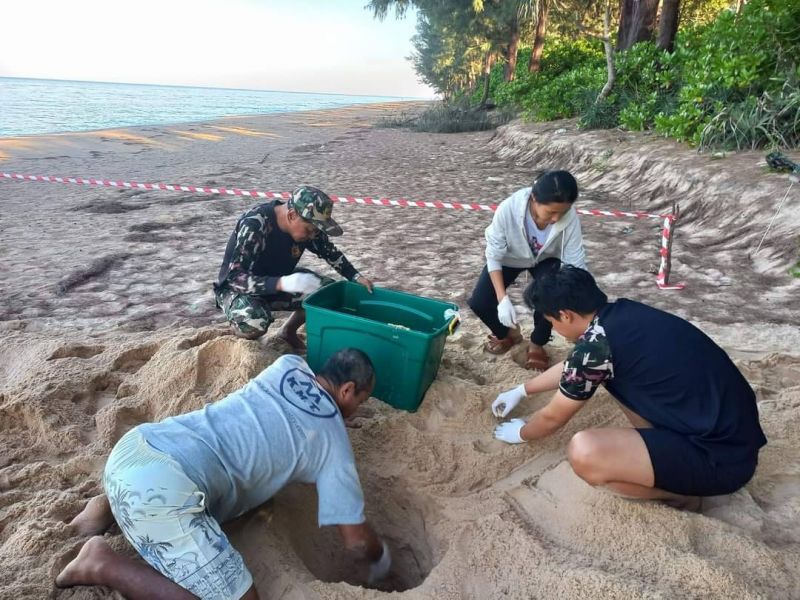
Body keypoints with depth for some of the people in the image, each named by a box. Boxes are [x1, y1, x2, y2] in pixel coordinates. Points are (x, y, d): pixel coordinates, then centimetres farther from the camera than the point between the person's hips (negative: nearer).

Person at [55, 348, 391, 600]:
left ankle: (111, 508, 21)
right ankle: (105, 566, -3)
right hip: (161, 491, -8)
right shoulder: (333, 441, 2)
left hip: (133, 447, 9)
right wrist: (381, 558, 30)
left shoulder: (289, 366, 14)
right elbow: (357, 542, 8)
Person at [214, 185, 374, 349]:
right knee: (254, 322, -38)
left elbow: (330, 252, 4)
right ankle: (242, 338, -1)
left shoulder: (307, 223, -13)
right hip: (238, 289, -6)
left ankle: (288, 333, 12)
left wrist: (356, 277, -10)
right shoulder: (254, 226, -32)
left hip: (278, 283, 7)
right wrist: (282, 283, -49)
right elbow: (236, 278, -35)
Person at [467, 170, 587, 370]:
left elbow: (576, 264, -27)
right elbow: (494, 257, -27)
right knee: (479, 303, -16)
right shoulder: (508, 209, -39)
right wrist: (503, 299, -35)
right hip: (510, 257, 0)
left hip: (546, 260, 0)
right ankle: (508, 334, 18)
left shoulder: (570, 217, -35)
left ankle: (537, 344, 7)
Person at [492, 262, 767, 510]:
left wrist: (521, 433, 20)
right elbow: (571, 368, 25)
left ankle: (681, 492, 1)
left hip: (722, 454, -9)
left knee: (583, 453, -25)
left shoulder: (596, 344, -19)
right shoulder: (622, 314, 6)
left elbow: (553, 416, -2)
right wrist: (520, 391, 36)